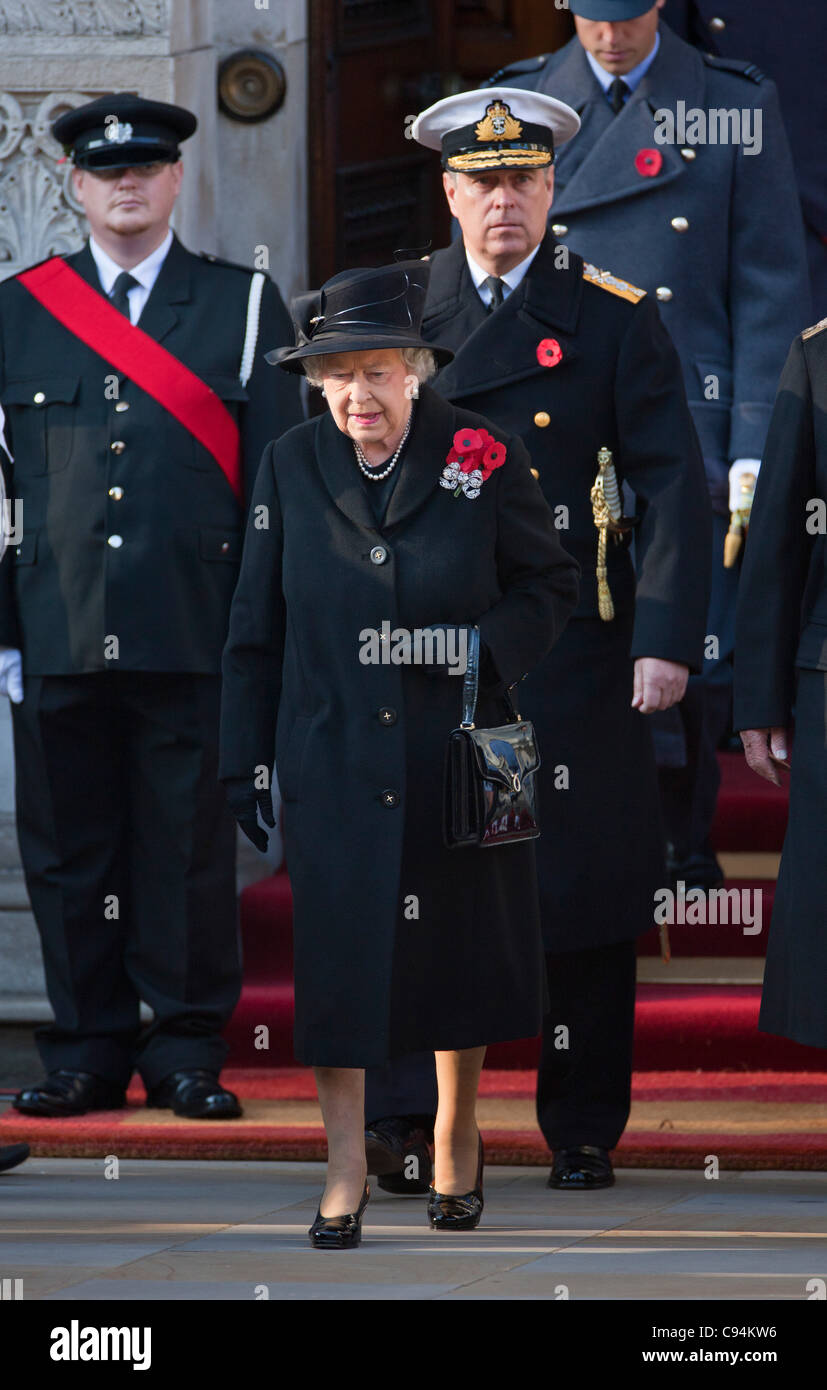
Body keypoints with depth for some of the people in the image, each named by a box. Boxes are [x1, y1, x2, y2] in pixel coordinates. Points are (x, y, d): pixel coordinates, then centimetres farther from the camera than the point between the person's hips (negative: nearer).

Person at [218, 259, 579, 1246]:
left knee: (457, 944, 12)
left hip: (455, 757, 0)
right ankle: (345, 1167, 4)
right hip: (331, 762, 0)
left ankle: (457, 1131, 32)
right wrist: (246, 760, 2)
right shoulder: (291, 468, 0)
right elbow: (256, 628, 4)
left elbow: (550, 583, 3)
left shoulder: (484, 457, -5)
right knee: (332, 953, -4)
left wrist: (484, 648, -16)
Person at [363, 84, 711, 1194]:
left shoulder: (614, 317, 2)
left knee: (585, 892, 2)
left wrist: (667, 637, -11)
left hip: (573, 655, -1)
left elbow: (674, 483, -1)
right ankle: (412, 1123, 4)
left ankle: (584, 1130, 13)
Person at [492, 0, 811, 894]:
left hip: (688, 434, -1)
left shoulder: (737, 108, 4)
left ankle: (683, 848, 14)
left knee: (689, 667, -2)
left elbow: (770, 292, 2)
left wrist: (756, 450, -5)